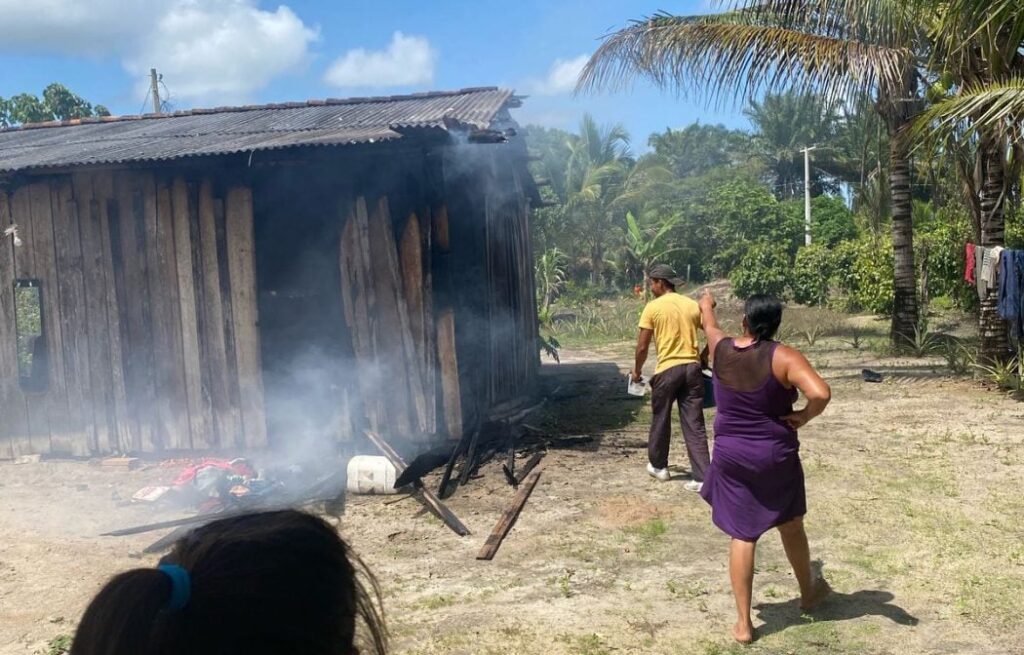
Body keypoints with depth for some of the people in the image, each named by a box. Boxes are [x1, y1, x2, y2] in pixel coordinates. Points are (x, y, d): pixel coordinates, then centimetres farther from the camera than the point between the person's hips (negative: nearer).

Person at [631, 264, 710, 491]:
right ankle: (702, 478, 1)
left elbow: (642, 347, -4)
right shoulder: (693, 305, 8)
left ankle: (658, 466, 32)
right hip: (692, 368, 4)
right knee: (695, 425, 4)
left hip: (667, 370, -3)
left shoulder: (653, 307, -4)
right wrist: (704, 361, 21)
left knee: (661, 421, 16)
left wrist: (636, 371, 11)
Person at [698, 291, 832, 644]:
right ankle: (808, 591, 46)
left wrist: (706, 305, 41)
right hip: (776, 457, -2)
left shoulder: (721, 349, -6)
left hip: (731, 457, 2)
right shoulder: (782, 357, -17)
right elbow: (820, 393, -33)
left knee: (742, 536, 8)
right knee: (791, 525, 22)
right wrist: (803, 416, -12)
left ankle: (743, 623, 11)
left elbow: (710, 325, 19)